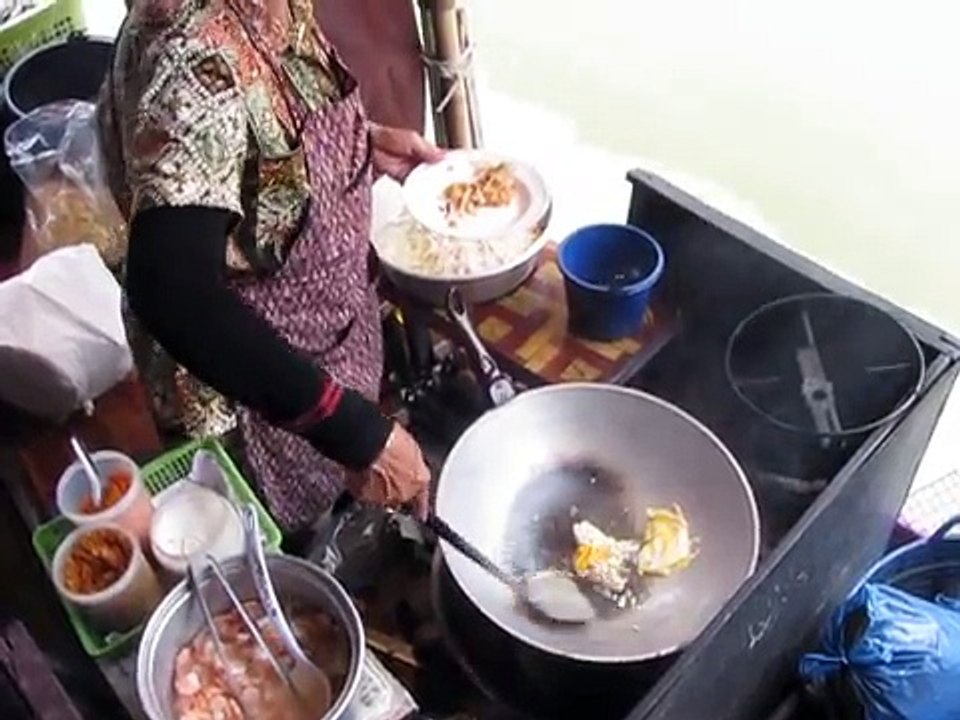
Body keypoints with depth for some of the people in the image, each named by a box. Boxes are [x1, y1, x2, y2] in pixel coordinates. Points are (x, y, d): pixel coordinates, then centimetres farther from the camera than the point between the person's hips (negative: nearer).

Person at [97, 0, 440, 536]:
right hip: (254, 380, -7)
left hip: (331, 323, 8)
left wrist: (367, 140, -3)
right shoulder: (197, 52, -36)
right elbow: (173, 290, -45)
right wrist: (356, 430, -43)